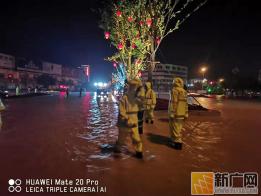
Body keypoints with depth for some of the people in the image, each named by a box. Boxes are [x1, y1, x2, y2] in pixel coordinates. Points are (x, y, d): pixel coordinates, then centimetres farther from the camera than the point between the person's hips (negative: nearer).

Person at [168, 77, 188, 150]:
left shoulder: (175, 90, -14)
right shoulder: (184, 91, 11)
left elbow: (174, 103, -20)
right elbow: (185, 104, 12)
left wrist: (172, 113, -17)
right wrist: (186, 114, 16)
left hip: (175, 114, -8)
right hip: (181, 114, 8)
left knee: (175, 129, 2)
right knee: (178, 128, 19)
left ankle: (177, 143, 7)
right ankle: (177, 141, 29)